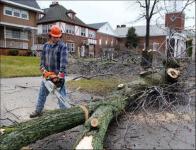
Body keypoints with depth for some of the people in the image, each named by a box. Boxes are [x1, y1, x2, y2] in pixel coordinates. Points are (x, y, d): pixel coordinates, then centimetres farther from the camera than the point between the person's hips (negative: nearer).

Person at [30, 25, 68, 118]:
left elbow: (63, 61, -20)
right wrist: (43, 69, -5)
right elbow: (42, 58, 10)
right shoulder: (46, 45, 8)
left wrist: (60, 75, -29)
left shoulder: (62, 46, -10)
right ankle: (38, 111, 31)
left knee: (61, 94, -1)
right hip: (47, 74, 6)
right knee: (42, 93, 15)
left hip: (58, 74, -6)